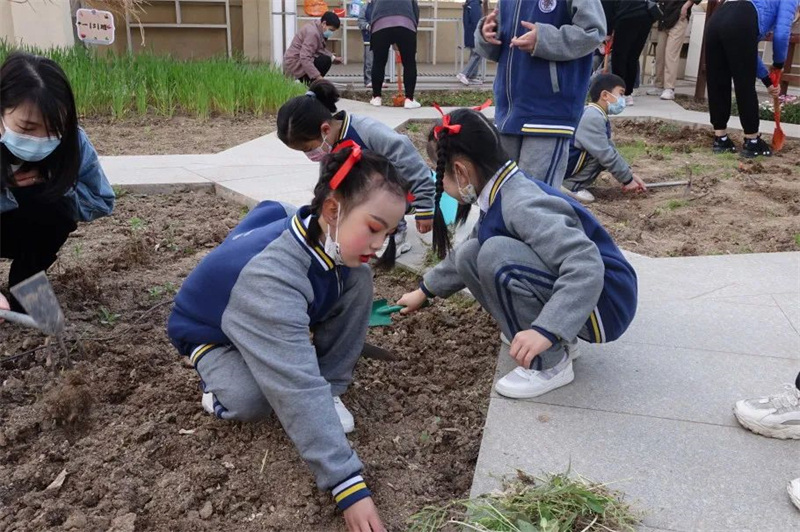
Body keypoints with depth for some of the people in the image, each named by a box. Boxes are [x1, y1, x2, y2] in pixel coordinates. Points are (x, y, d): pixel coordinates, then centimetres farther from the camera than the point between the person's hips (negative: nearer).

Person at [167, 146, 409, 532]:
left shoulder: (326, 234, -24)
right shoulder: (271, 277, -46)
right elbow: (300, 389, -49)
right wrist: (348, 485, -51)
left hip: (279, 321, 6)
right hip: (209, 331, -5)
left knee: (358, 280, -19)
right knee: (251, 401, -36)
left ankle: (331, 388, -6)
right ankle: (222, 379, -1)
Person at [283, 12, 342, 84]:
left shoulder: (317, 27, 6)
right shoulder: (312, 33, -23)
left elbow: (319, 49, 16)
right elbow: (304, 58, -32)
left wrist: (332, 58, 3)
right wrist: (318, 76, -37)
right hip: (294, 64, -10)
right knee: (325, 61, -21)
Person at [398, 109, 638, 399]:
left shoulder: (521, 205, -26)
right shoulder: (499, 198, 3)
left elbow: (587, 267, -36)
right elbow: (465, 255, 21)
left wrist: (545, 330, -43)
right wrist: (425, 291, 27)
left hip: (602, 302, -9)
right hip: (565, 288, 9)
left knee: (496, 255, -28)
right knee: (469, 255, 2)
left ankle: (549, 364, -11)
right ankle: (559, 338, 8)